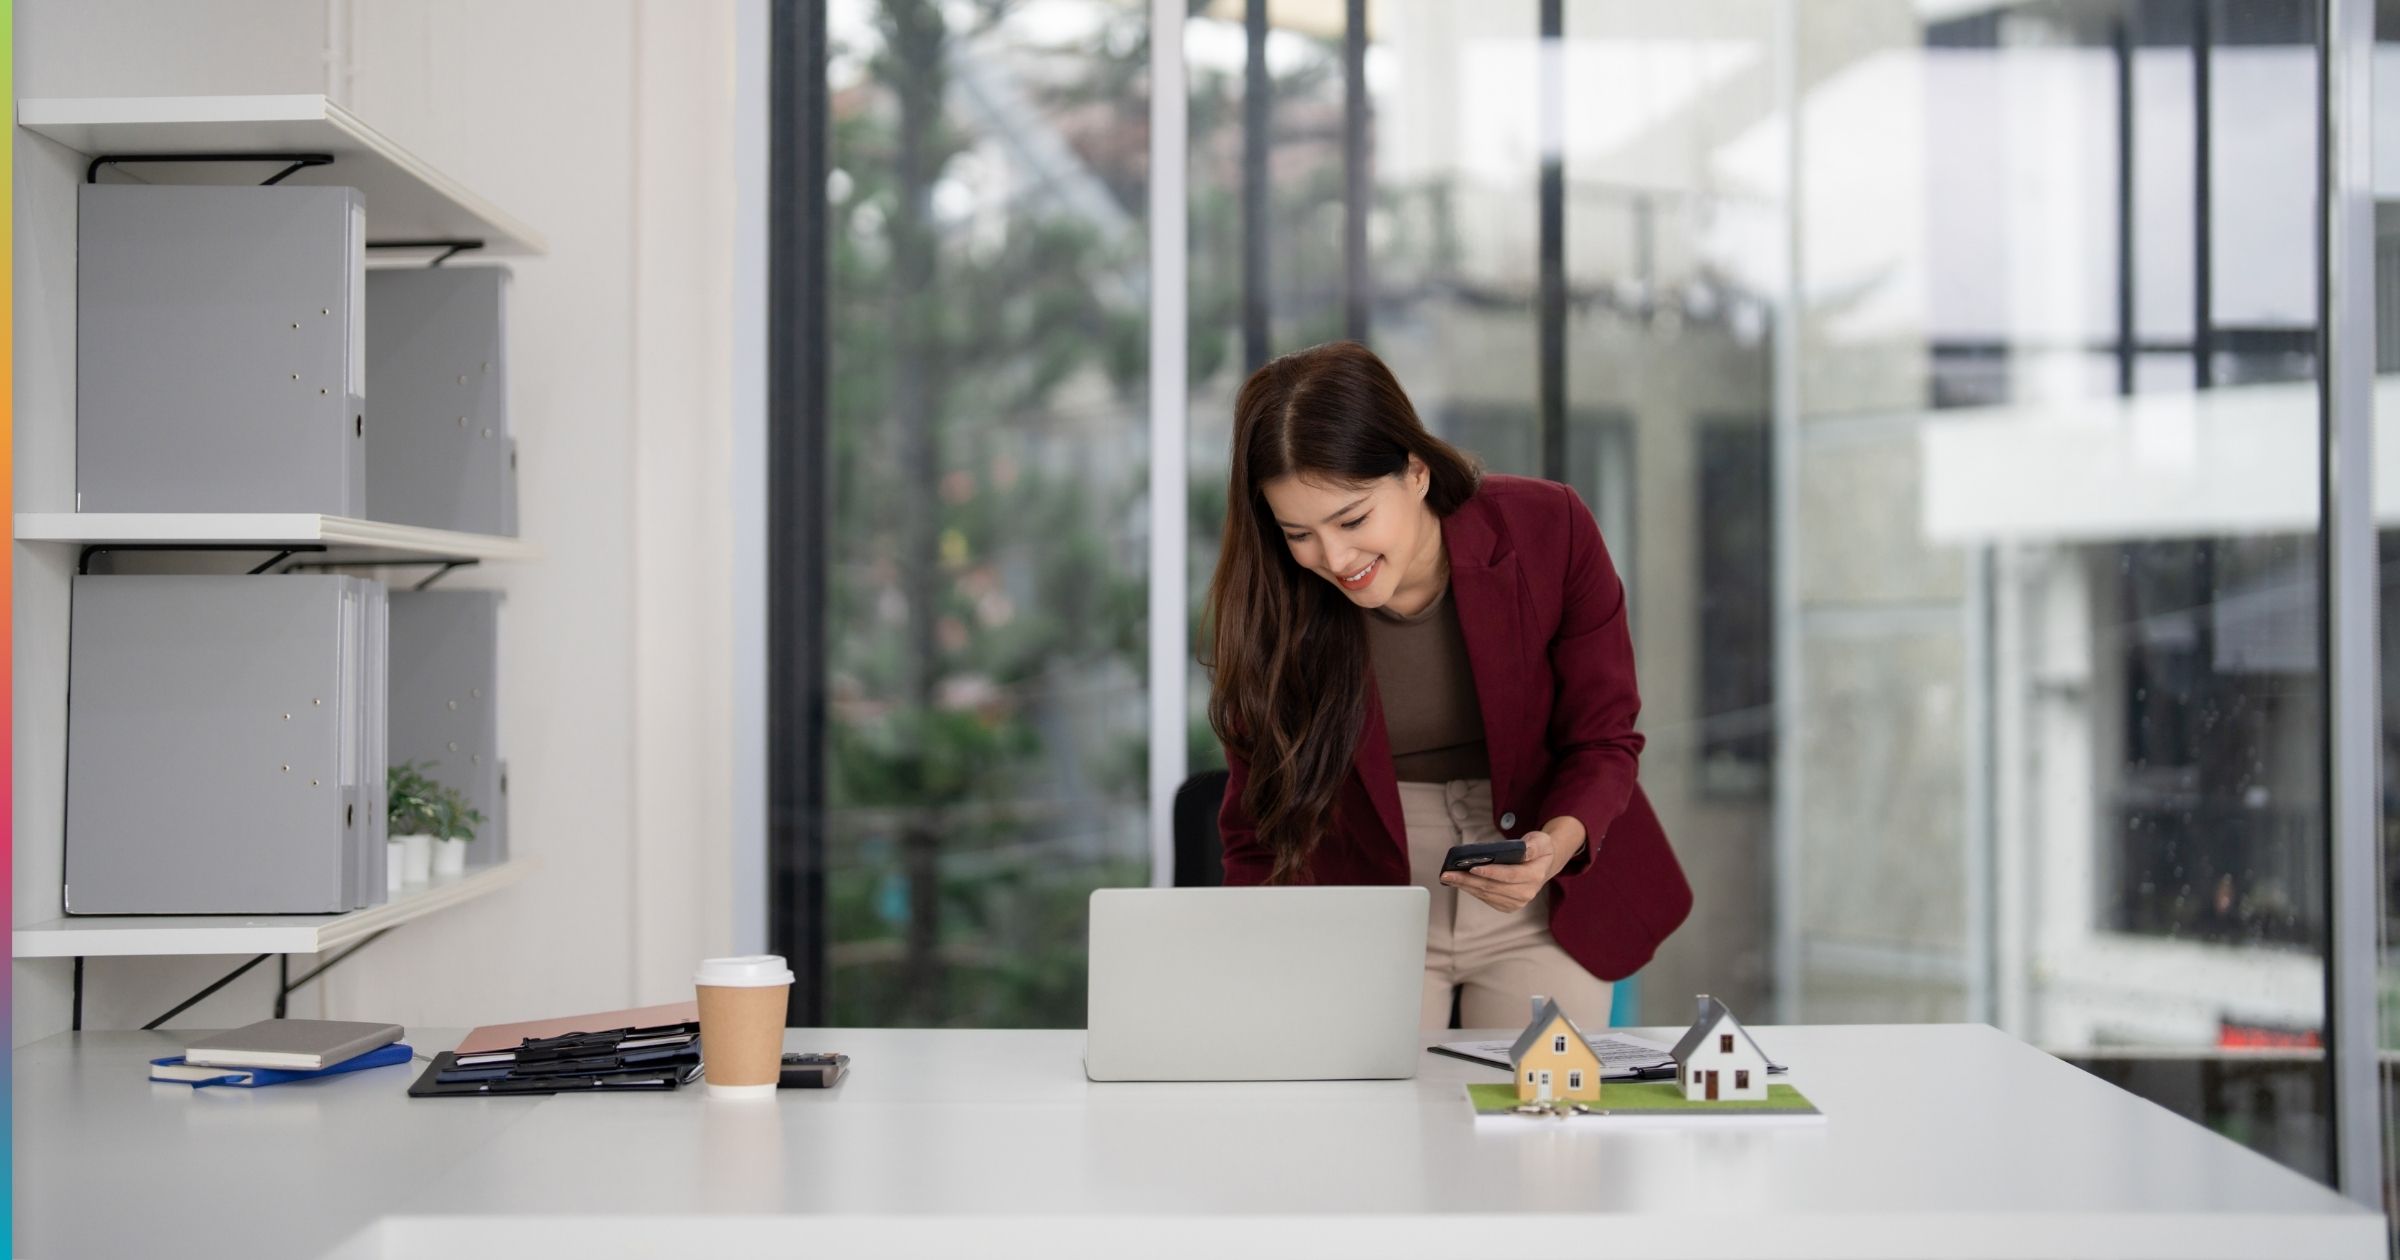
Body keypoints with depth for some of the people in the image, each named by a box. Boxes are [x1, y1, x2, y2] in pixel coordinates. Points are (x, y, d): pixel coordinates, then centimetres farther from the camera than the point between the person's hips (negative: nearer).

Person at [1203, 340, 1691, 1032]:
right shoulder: (1269, 604, -16)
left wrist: (1561, 842, -31)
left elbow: (1602, 740, -10)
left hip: (1547, 911, 0)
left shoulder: (1548, 528, -18)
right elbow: (1256, 832, -8)